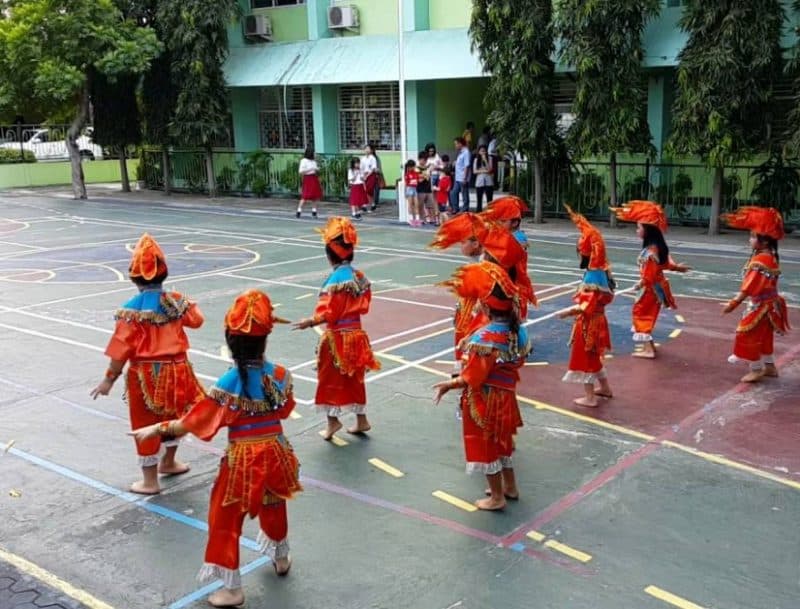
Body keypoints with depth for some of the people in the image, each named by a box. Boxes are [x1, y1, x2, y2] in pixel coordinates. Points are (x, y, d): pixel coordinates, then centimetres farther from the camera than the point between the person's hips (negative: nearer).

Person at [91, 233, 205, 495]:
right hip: (176, 370, 4)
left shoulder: (131, 309, -17)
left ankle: (150, 481, 18)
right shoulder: (176, 301, -4)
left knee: (146, 425, 9)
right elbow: (196, 320, 14)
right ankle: (168, 462, 45)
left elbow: (122, 348, -16)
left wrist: (109, 379, -8)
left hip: (145, 374, -4)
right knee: (174, 416, 26)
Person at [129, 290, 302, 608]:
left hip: (242, 460, -5)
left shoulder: (228, 385, -22)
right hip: (276, 453, 5)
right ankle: (281, 559, 51)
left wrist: (155, 429, -11)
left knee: (226, 521, 11)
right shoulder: (280, 375, -9)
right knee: (274, 508, 29)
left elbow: (194, 422, -19)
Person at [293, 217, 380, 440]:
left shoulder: (335, 279, -20)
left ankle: (333, 420, 12)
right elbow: (363, 306, 8)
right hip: (356, 334, 7)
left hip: (337, 337, -7)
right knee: (354, 379, 16)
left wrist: (310, 322, -12)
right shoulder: (359, 277, 2)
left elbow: (328, 314, -21)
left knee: (331, 379, 7)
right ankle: (361, 420, 23)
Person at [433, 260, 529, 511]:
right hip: (505, 395, 8)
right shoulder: (517, 330, -5)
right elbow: (518, 361, 8)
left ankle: (496, 497, 22)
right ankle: (510, 487, 39)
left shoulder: (484, 338, -29)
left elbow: (472, 379, -24)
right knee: (501, 441, 25)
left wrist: (449, 384, -10)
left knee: (485, 447, 9)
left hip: (484, 401, -8)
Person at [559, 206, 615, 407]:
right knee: (592, 356, 23)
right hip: (595, 320, 9)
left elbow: (587, 306, -27)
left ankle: (590, 397, 10)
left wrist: (568, 312, -23)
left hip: (589, 323, -9)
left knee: (585, 357, 2)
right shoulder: (599, 270, 2)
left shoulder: (593, 276, -25)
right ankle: (605, 388, 37)